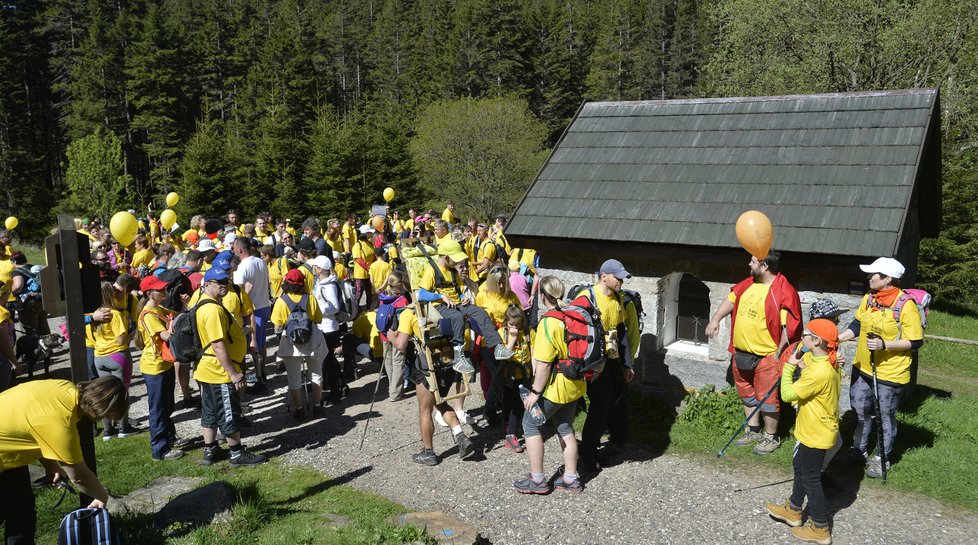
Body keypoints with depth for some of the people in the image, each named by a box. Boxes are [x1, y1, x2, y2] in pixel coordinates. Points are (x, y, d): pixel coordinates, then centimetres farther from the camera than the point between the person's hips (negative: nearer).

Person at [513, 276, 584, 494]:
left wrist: (535, 392, -16)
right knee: (565, 427, 19)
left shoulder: (548, 323, -21)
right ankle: (571, 478, 26)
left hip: (554, 386, -8)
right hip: (574, 384, 8)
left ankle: (537, 480, 12)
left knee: (531, 425, 8)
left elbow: (544, 364, -23)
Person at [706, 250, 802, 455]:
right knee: (747, 393, 21)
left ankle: (771, 437, 23)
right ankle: (753, 430, 38)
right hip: (741, 353, 8)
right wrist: (716, 319, 6)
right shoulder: (749, 283, 5)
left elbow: (789, 327, -21)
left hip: (766, 356, -8)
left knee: (767, 398, 5)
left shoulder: (784, 292, -20)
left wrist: (778, 353, -20)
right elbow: (731, 299, 17)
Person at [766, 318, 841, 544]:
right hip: (813, 429, 10)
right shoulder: (826, 362, -3)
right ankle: (793, 510, 41)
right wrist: (800, 363, -7)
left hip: (816, 433, -10)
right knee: (800, 467, 24)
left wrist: (789, 366, -17)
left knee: (811, 478, 5)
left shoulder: (818, 372, -33)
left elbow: (787, 394, -28)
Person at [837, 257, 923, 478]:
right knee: (859, 410, 18)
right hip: (862, 368, 6)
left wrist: (885, 345, -28)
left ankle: (881, 458, 26)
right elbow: (857, 325, 11)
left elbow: (915, 342, -17)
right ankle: (859, 449, 37)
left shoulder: (906, 305, -20)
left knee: (885, 416, 9)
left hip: (890, 373, -6)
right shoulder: (869, 298, 0)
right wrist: (837, 338, -4)